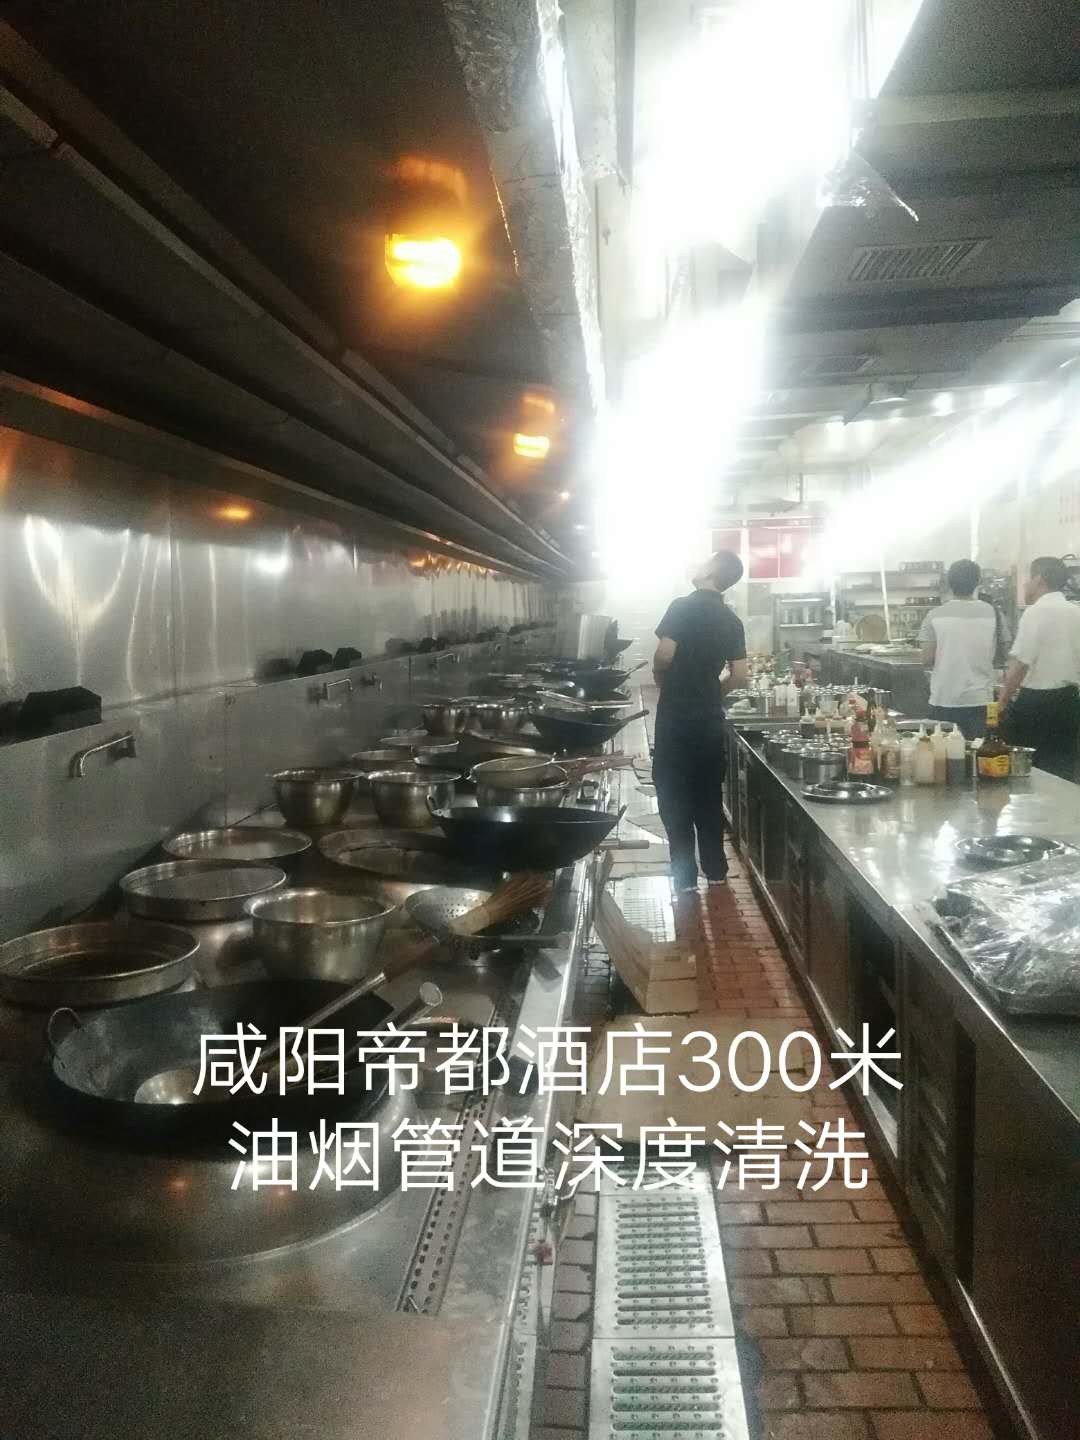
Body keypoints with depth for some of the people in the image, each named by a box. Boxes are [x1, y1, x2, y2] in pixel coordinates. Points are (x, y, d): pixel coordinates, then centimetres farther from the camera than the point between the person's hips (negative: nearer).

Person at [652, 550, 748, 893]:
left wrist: (663, 682, 1)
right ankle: (716, 868, 22)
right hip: (711, 718, 5)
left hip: (676, 717, -5)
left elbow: (664, 656, -19)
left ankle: (685, 875, 6)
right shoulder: (732, 620, 6)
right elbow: (739, 677, 5)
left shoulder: (683, 606, -11)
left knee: (675, 796, 3)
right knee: (709, 794, 16)